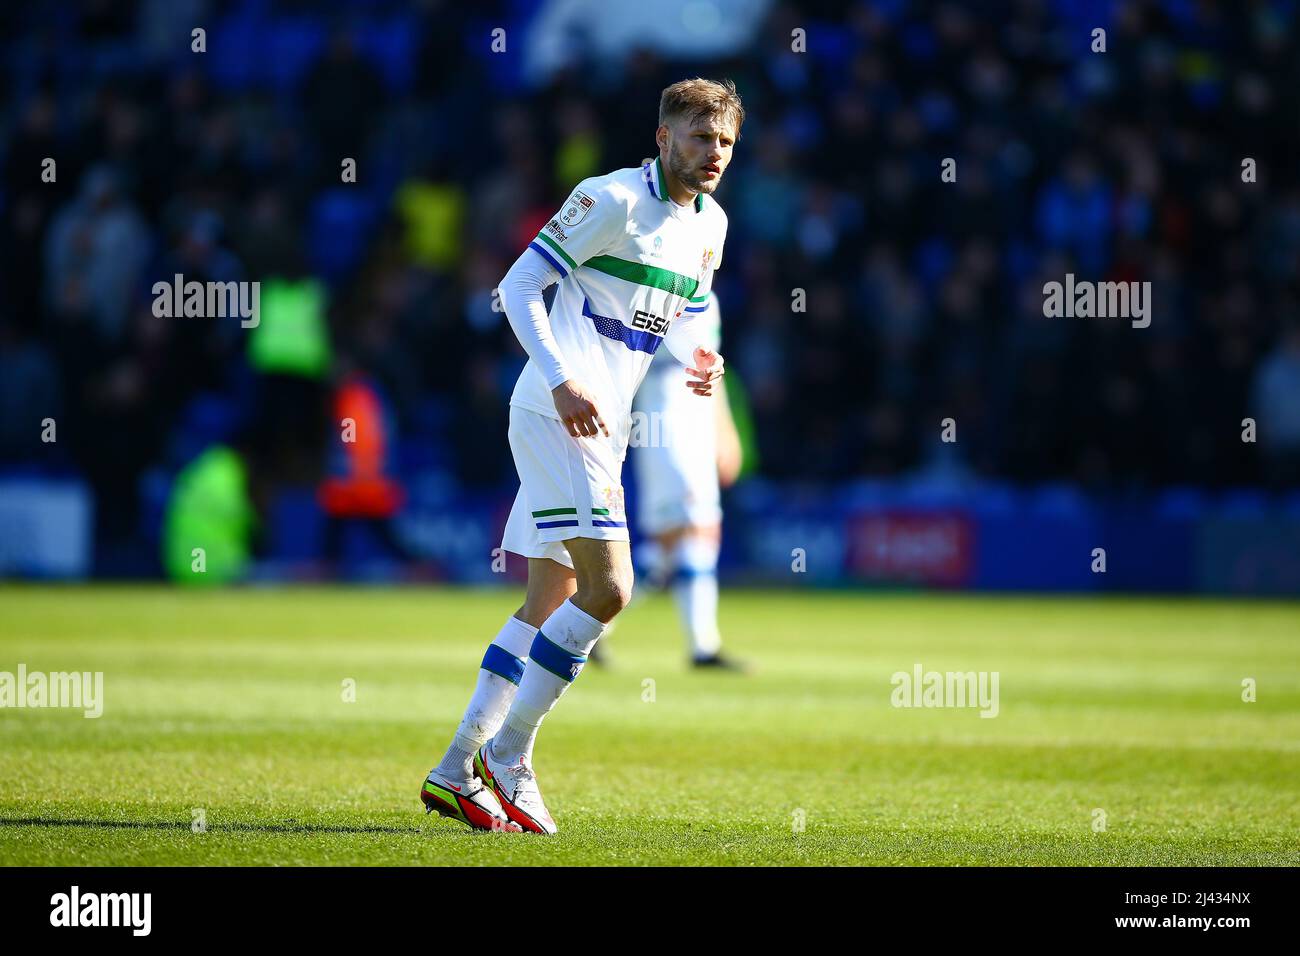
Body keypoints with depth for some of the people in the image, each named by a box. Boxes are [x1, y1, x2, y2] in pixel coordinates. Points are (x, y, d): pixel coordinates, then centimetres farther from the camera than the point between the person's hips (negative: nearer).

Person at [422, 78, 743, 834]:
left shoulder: (710, 225, 14)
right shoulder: (612, 201, -11)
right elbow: (520, 285, -11)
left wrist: (700, 358, 3)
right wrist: (562, 382, -22)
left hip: (601, 429, 9)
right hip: (557, 416, -9)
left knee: (551, 604, 10)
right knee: (608, 587, -17)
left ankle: (456, 772, 15)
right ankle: (507, 754, -6)